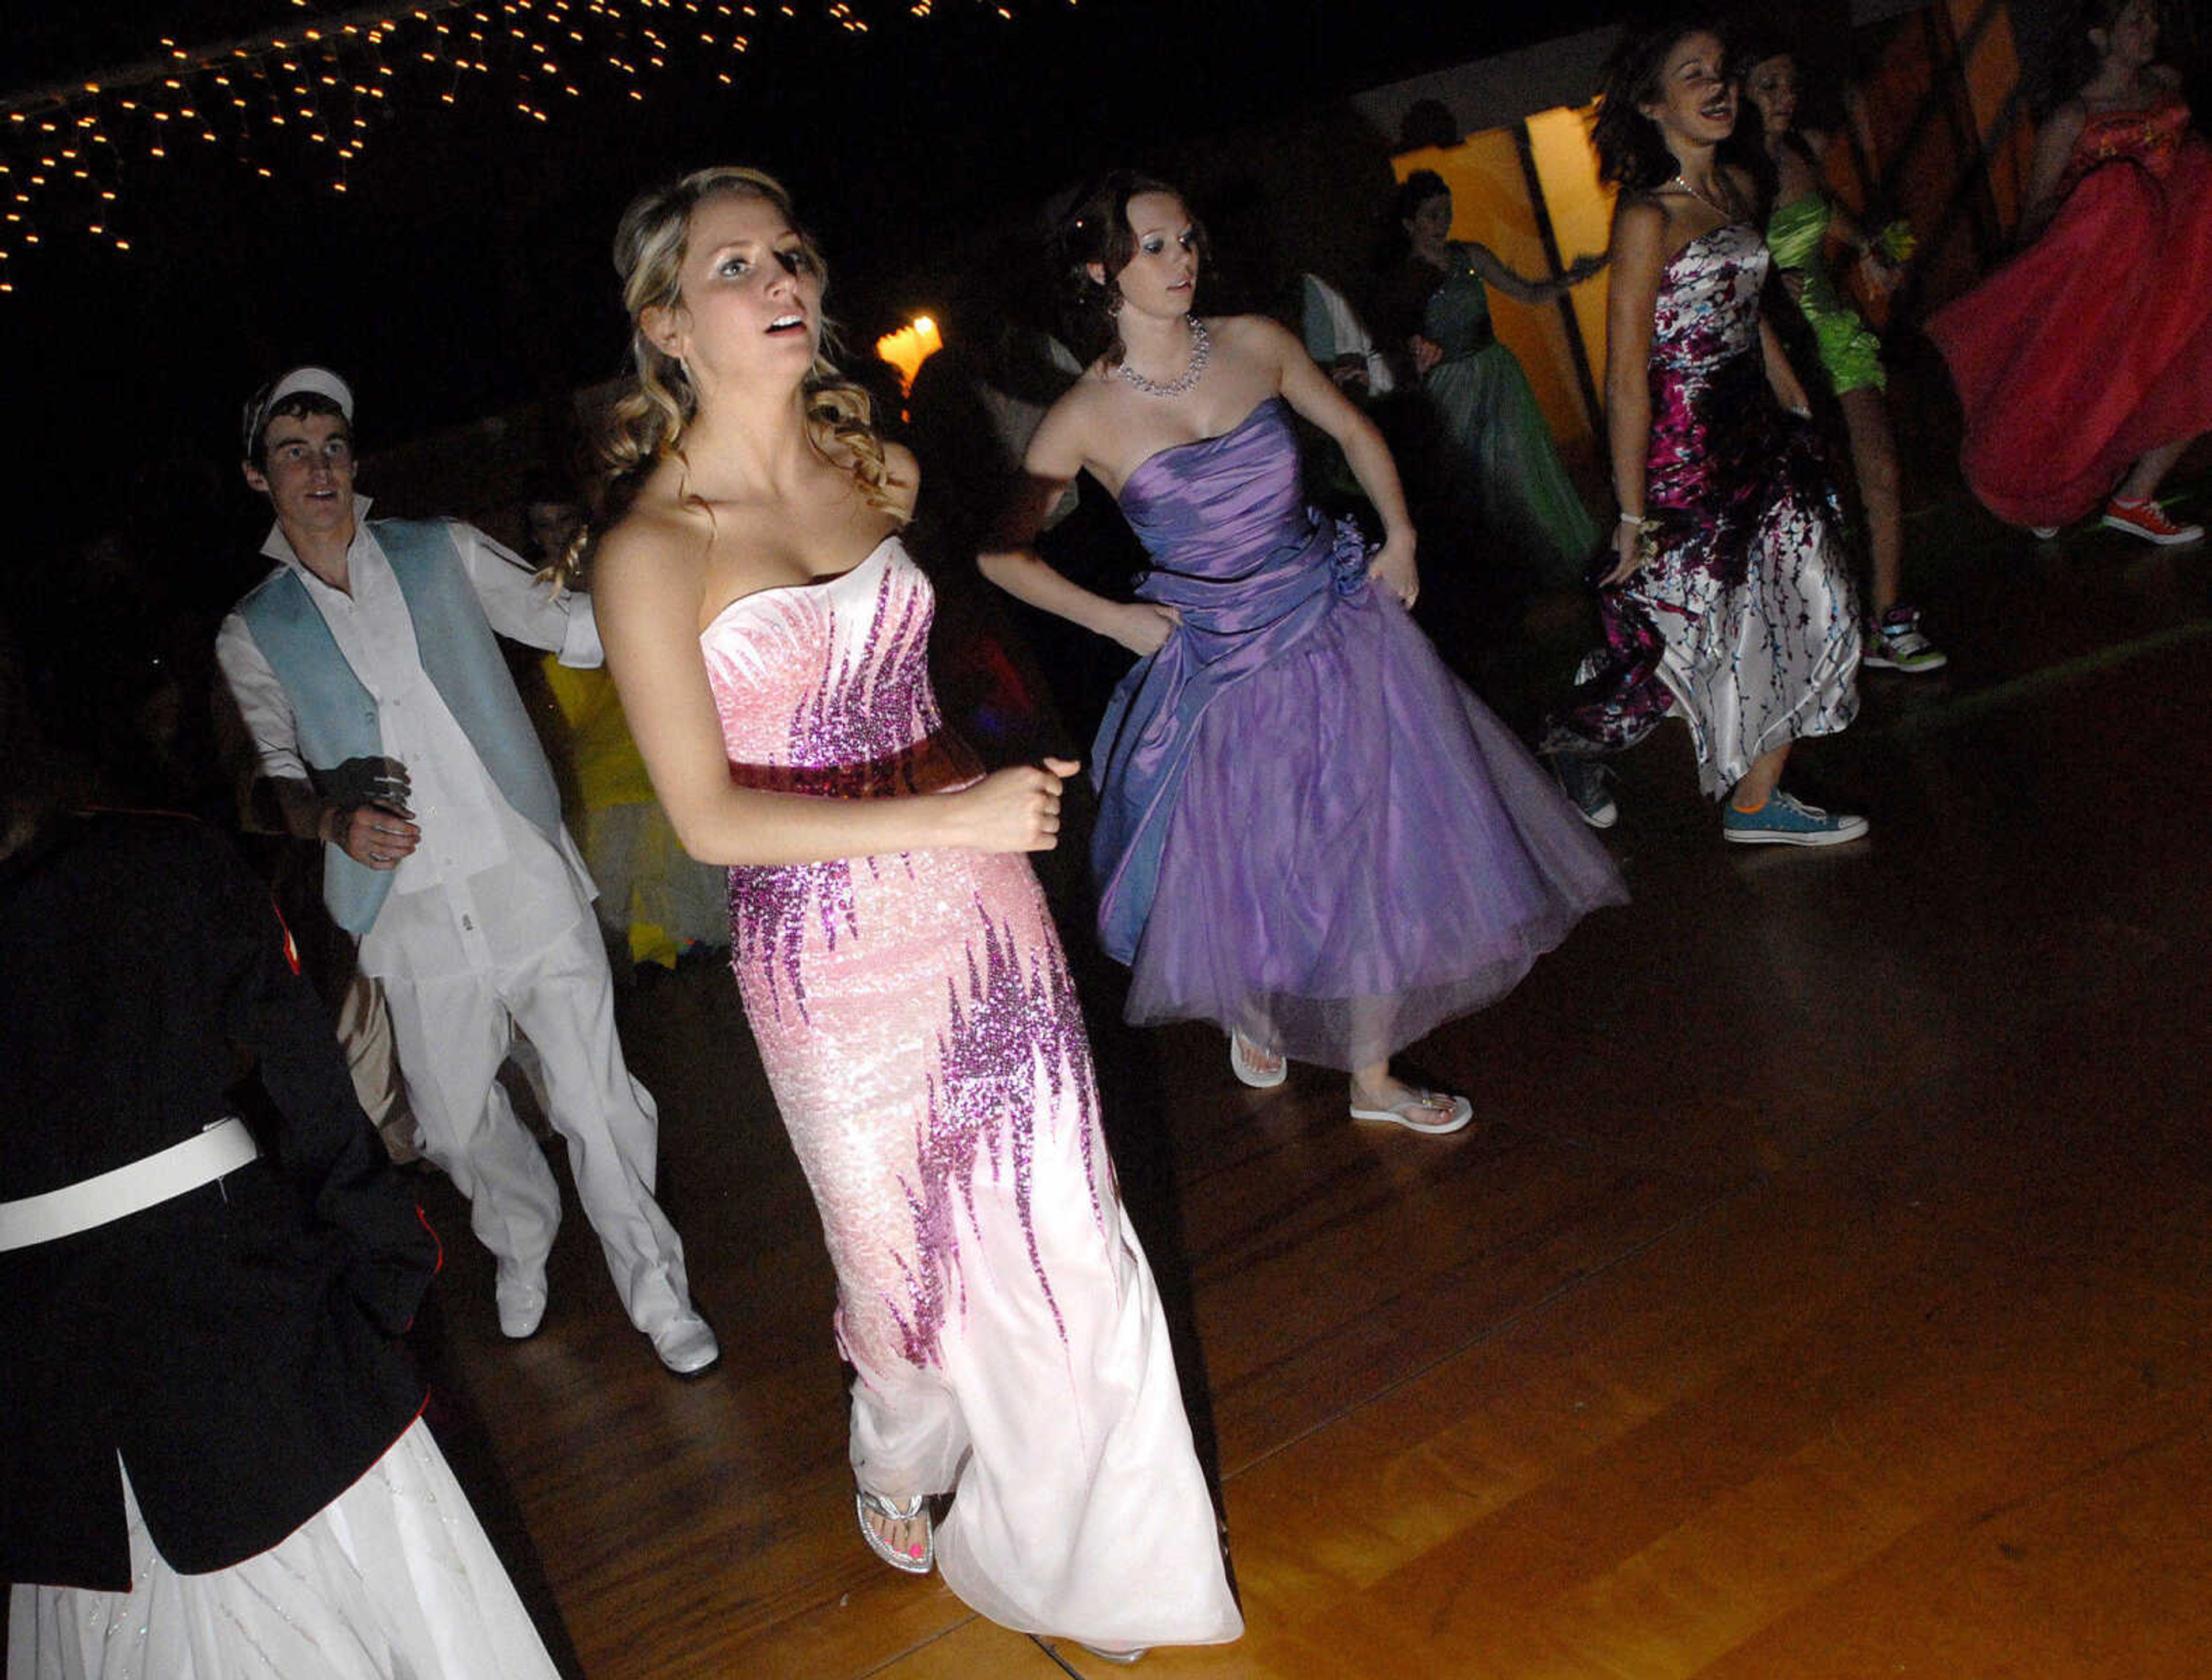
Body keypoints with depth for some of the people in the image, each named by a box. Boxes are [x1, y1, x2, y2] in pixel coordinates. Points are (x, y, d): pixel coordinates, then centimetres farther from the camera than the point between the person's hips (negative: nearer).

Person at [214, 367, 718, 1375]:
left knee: (597, 1102, -5)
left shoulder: (444, 554, 7)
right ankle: (522, 1250, 42)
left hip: (527, 883, -1)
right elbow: (276, 776, 12)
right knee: (458, 1124, 11)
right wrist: (330, 818, -9)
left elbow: (577, 630, 10)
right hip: (412, 919, 2)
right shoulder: (253, 634, 8)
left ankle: (655, 1290, 13)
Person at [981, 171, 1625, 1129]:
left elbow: (1354, 431, 14)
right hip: (1218, 665, -3)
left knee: (1378, 850, 7)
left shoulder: (1255, 345, -1)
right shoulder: (1086, 418, -10)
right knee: (1242, 873, 7)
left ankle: (1373, 1077, 23)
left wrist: (1400, 534, 3)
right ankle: (1251, 1017, 41)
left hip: (1341, 628, 3)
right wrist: (1116, 620, -5)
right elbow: (1000, 554, -4)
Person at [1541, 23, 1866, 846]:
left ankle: (1755, 804, 20)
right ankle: (1577, 738, 28)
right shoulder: (1647, 217, -17)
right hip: (1685, 450, -8)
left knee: (1802, 616, 8)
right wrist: (1632, 514, -19)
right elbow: (1626, 379, -19)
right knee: (1685, 630, 1)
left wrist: (1801, 412, 22)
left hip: (1757, 432, 8)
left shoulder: (1736, 189, 8)